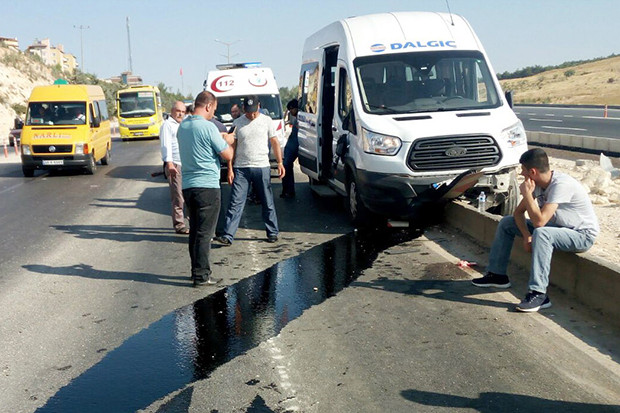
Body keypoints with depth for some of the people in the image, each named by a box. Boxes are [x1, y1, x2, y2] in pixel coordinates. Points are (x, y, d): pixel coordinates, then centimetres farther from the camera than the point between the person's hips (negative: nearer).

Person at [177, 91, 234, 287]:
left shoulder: (182, 126, 10)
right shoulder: (208, 127, -14)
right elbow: (228, 155, -11)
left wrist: (220, 140, 21)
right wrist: (228, 142, 10)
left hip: (187, 185, 8)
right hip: (207, 186, -8)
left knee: (195, 231, 14)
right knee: (205, 233, -3)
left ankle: (197, 270, 21)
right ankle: (201, 275, 0)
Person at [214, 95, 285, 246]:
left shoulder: (266, 121, 5)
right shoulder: (237, 123, 5)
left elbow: (275, 142, 8)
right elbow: (232, 147, 5)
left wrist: (280, 163, -1)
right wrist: (230, 169, -1)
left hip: (262, 167, 0)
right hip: (241, 169, 0)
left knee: (268, 203, 8)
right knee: (235, 203, -4)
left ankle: (272, 233, 20)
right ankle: (227, 236, -5)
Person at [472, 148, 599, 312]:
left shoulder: (561, 185, -29)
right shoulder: (538, 183, -4)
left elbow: (539, 221, -36)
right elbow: (518, 212, 3)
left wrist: (527, 193, -28)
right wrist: (527, 236, -13)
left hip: (583, 235, -9)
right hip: (557, 227, 9)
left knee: (541, 234, -40)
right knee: (506, 223, 5)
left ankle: (538, 294, -38)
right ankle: (497, 274, 12)